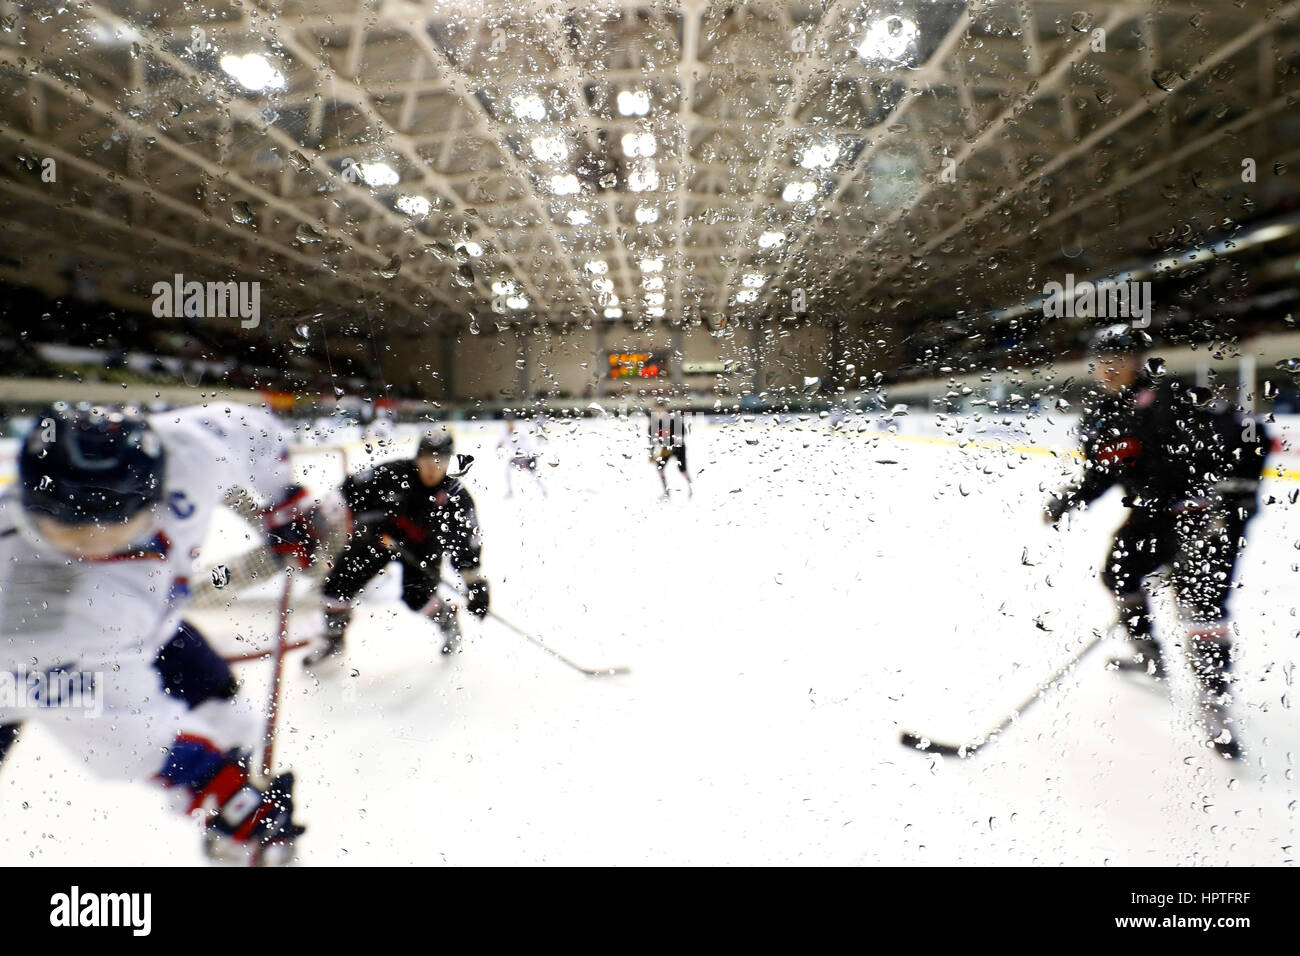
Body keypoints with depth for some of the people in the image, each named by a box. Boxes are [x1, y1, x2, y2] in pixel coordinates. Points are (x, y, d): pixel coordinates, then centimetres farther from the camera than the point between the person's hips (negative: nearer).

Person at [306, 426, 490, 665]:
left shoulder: (456, 496, -20)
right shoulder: (394, 473, -21)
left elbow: (466, 542, -17)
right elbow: (353, 487, -9)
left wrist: (475, 583, -19)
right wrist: (367, 516, -21)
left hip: (421, 545, -1)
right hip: (378, 535, 2)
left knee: (416, 597, -21)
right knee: (338, 584, -2)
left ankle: (448, 621, 13)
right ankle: (334, 640, 24)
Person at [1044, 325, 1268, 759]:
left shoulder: (1168, 398, -23)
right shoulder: (1099, 415, 2)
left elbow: (1246, 437, -28)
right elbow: (1098, 475, 12)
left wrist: (1231, 494, -33)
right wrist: (1066, 501, -2)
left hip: (1208, 509, -8)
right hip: (1152, 510, 8)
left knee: (1198, 593, -19)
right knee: (1118, 572, 14)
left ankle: (1215, 700, -9)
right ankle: (1148, 654, 36)